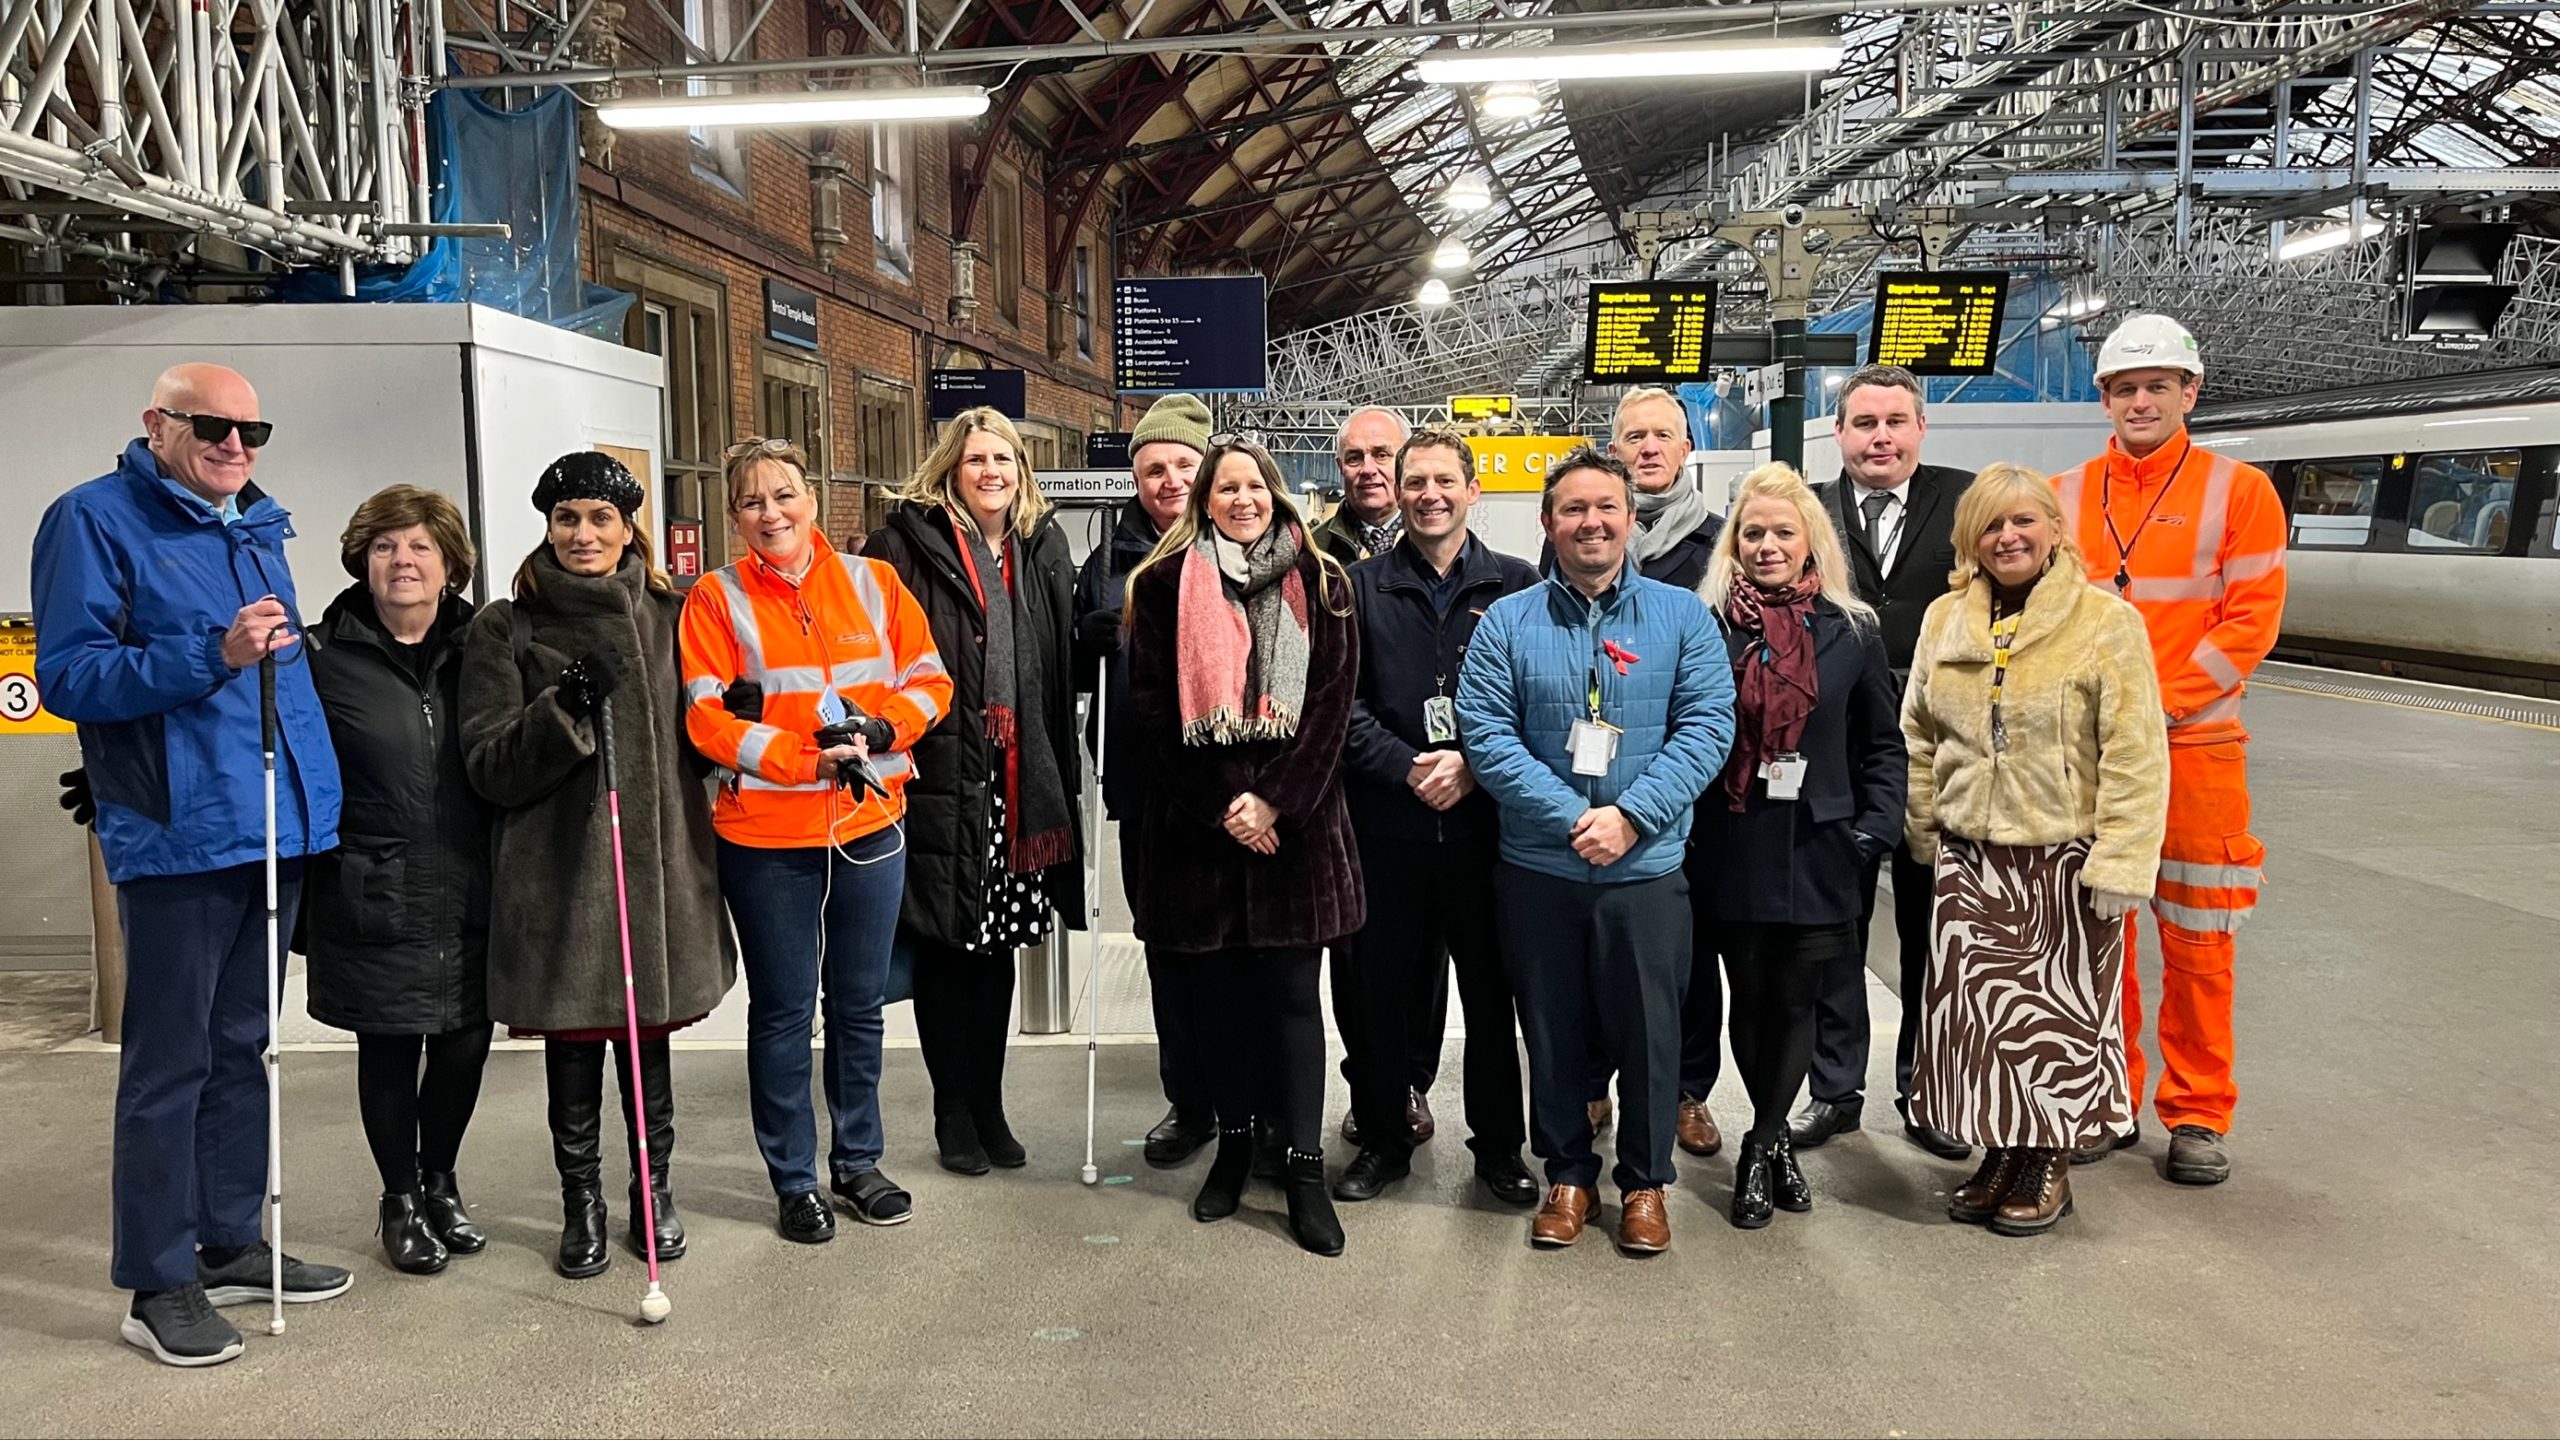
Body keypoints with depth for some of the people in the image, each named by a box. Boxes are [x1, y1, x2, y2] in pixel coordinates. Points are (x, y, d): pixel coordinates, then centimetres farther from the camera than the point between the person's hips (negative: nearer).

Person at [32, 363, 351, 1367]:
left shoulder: (259, 527, 16)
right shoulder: (94, 520, -5)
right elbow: (65, 676, -12)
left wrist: (315, 792, 17)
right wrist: (212, 655, -24)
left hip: (273, 829, 7)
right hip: (177, 835, -7)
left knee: (242, 1046, 15)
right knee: (170, 1060, -1)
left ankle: (231, 1245, 27)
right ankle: (159, 1285, 10)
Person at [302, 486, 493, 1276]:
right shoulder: (326, 657, -5)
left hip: (468, 893, 3)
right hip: (375, 899, -3)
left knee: (465, 1041, 10)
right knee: (389, 1050, 8)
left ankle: (440, 1181, 35)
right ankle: (401, 1199, 30)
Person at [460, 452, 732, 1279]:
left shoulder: (670, 616, 9)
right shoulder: (506, 629, 1)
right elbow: (489, 766, -7)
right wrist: (566, 707, -21)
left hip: (659, 862, 2)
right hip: (558, 875, -2)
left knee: (649, 1038, 13)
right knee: (572, 1046, 8)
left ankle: (654, 1191, 29)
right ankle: (582, 1205, 25)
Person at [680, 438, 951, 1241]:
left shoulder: (872, 582, 4)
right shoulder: (716, 599, -3)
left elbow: (929, 680, 4)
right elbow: (707, 718, -9)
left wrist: (878, 730, -15)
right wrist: (808, 759, -20)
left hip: (871, 825, 3)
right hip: (766, 837, -2)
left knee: (859, 1003, 14)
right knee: (783, 1011, 8)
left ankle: (857, 1161, 31)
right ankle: (793, 1181, 22)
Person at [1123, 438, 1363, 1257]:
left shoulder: (1321, 584, 5)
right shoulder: (1163, 584, 4)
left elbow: (1331, 701, -1)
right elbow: (1153, 707, -1)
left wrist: (1274, 800, -12)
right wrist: (1220, 805, -8)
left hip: (1294, 818, 0)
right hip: (1199, 820, 1)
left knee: (1290, 991, 1)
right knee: (1220, 989, 9)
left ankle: (1305, 1165, 7)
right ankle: (1233, 1141, 25)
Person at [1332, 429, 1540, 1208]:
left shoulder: (1516, 585, 5)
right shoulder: (1361, 587, 6)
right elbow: (1341, 703, -1)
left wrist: (1473, 767, -12)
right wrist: (1408, 768, -13)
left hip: (1484, 821, 0)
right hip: (1387, 824, 1)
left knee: (1491, 990, 8)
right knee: (1382, 990, 8)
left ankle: (1499, 1145, 25)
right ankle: (1383, 1138, 25)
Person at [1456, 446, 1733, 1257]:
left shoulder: (1681, 616, 2)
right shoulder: (1507, 621, 1)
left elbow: (1708, 726, -5)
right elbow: (1485, 732, -8)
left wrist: (1630, 815, -17)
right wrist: (1573, 817, -17)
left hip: (1648, 868, 0)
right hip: (1537, 870, 1)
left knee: (1647, 1031, 9)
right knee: (1553, 1031, 11)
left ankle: (1645, 1182, 27)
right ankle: (1567, 1174, 29)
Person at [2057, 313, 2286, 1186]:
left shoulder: (2239, 492, 0)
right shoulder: (2065, 498, 7)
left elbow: (2249, 623, -6)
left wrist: (2154, 706, -14)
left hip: (2194, 746, -2)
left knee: (2198, 940, 3)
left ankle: (2198, 1116, 16)